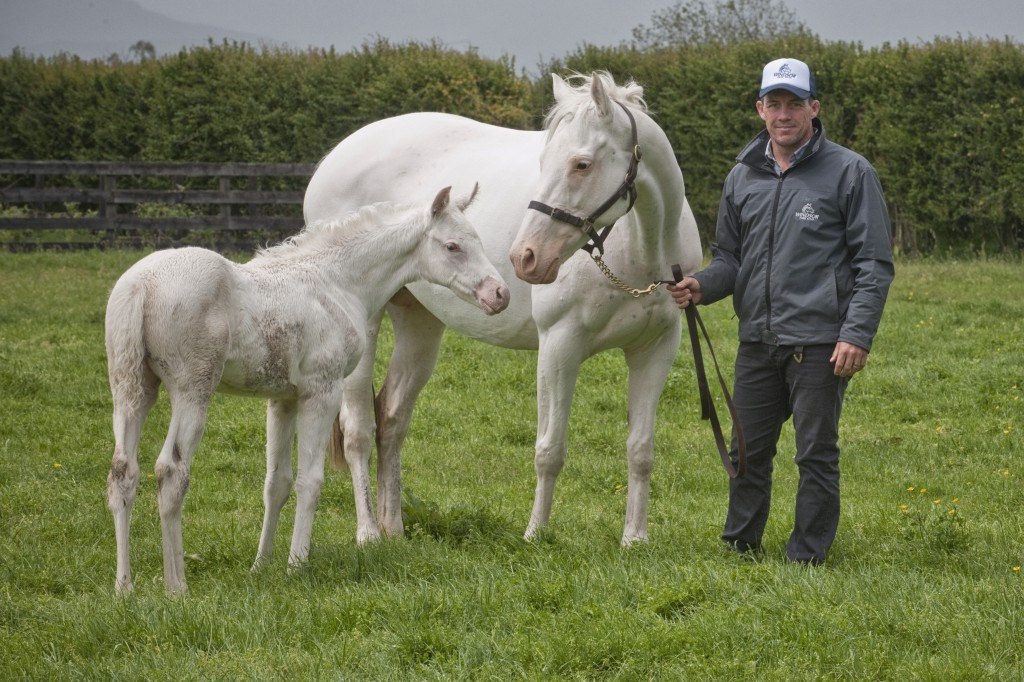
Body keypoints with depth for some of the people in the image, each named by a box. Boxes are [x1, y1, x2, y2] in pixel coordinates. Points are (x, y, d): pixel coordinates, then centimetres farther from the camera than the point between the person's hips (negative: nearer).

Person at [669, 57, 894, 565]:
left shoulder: (850, 173, -4)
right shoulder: (743, 177, 11)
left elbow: (875, 263, -5)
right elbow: (729, 257, 19)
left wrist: (856, 334, -14)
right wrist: (701, 285, -3)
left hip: (820, 344, -5)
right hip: (757, 341, 5)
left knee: (816, 454, 0)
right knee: (748, 450, 11)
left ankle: (806, 557, 8)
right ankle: (739, 547, 24)